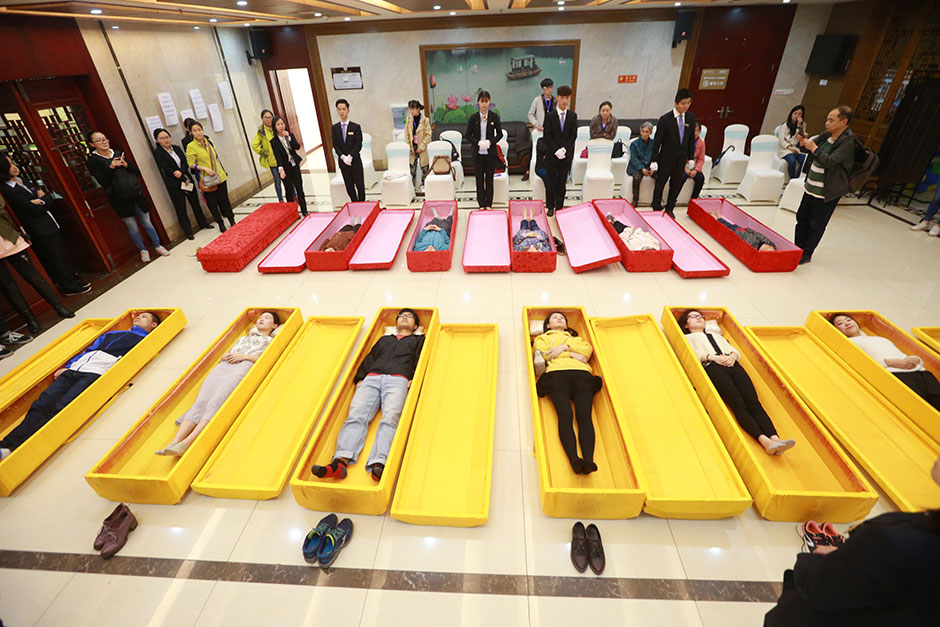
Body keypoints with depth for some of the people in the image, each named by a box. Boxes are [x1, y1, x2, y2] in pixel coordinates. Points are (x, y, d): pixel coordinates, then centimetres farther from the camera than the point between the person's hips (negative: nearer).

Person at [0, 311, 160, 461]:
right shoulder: (111, 334, 36)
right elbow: (88, 350, 31)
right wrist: (67, 367, 15)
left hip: (96, 373, -6)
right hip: (73, 370, 6)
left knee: (61, 407, -26)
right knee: (40, 405, -16)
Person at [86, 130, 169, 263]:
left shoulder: (118, 153, 11)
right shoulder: (93, 160, -1)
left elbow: (137, 171, 9)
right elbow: (103, 182, -9)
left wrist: (126, 165, -9)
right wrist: (111, 167, -18)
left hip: (135, 193, 3)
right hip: (120, 199, -3)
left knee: (147, 222, 7)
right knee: (132, 227, 4)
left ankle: (157, 245, 23)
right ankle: (143, 250, 20)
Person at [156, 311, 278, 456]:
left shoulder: (272, 341, 21)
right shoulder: (242, 338, 38)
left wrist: (244, 356, -4)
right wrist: (224, 356, 7)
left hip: (244, 366, -5)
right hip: (223, 366, 5)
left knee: (216, 402, -27)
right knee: (201, 401, -20)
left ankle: (187, 443, -41)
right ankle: (175, 441, -33)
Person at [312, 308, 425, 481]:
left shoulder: (418, 340, 30)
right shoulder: (383, 339, 37)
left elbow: (420, 361, 12)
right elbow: (369, 359, 24)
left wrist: (414, 379, -7)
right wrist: (359, 379, 7)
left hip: (398, 380, -3)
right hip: (371, 378, 3)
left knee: (390, 419, -29)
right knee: (355, 416, -23)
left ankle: (378, 465, -48)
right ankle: (340, 462, -40)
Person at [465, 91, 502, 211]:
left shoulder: (494, 116, 0)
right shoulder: (473, 117, -1)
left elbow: (500, 134, 5)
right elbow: (468, 135, 2)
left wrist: (491, 142, -13)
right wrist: (478, 142, -14)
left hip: (491, 152, 0)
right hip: (478, 153, 0)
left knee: (489, 178, 5)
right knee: (479, 179, 5)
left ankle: (489, 204, 15)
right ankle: (481, 204, 14)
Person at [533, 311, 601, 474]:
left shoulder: (577, 338, 41)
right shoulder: (542, 338, 34)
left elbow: (588, 349, 17)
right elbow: (543, 353, 10)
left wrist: (565, 346, 2)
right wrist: (572, 354, 4)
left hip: (582, 374, 2)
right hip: (557, 374, -2)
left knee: (584, 416, -25)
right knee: (565, 416, -28)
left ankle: (589, 460, -42)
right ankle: (574, 460, -44)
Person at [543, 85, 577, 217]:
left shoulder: (573, 116, 4)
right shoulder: (550, 116, -3)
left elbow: (573, 135, 1)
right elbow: (547, 136, -6)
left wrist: (564, 149, -13)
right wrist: (556, 150, -15)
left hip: (567, 154, 2)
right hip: (552, 154, -2)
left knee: (562, 181, 7)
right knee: (551, 181, 4)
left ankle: (560, 206, 16)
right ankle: (550, 207, 15)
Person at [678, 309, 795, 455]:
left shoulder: (716, 335, 41)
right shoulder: (687, 338, 26)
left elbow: (735, 351, 27)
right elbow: (693, 354, 5)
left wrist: (732, 356, 2)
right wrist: (713, 357, -10)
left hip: (732, 365, 5)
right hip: (713, 367, -5)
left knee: (754, 403, -20)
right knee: (739, 406, -25)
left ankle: (775, 438, -36)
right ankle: (764, 440, -40)